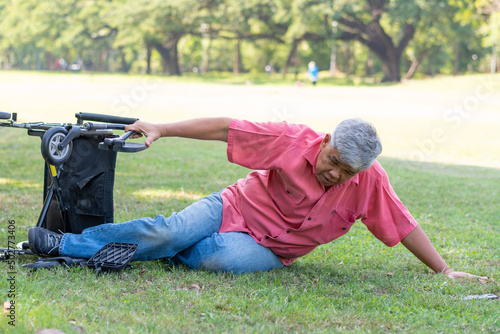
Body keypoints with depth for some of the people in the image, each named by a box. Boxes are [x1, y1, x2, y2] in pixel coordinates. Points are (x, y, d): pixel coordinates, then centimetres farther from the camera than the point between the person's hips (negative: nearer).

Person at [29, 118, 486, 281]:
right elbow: (224, 128, -15)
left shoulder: (370, 182, -12)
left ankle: (159, 251, -10)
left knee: (220, 257, -35)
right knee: (174, 230, -26)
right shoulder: (294, 140, -18)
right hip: (234, 207, 0)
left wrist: (444, 270, -4)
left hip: (268, 250, 1)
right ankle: (68, 244, -16)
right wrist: (162, 129, -16)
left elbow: (404, 226, -4)